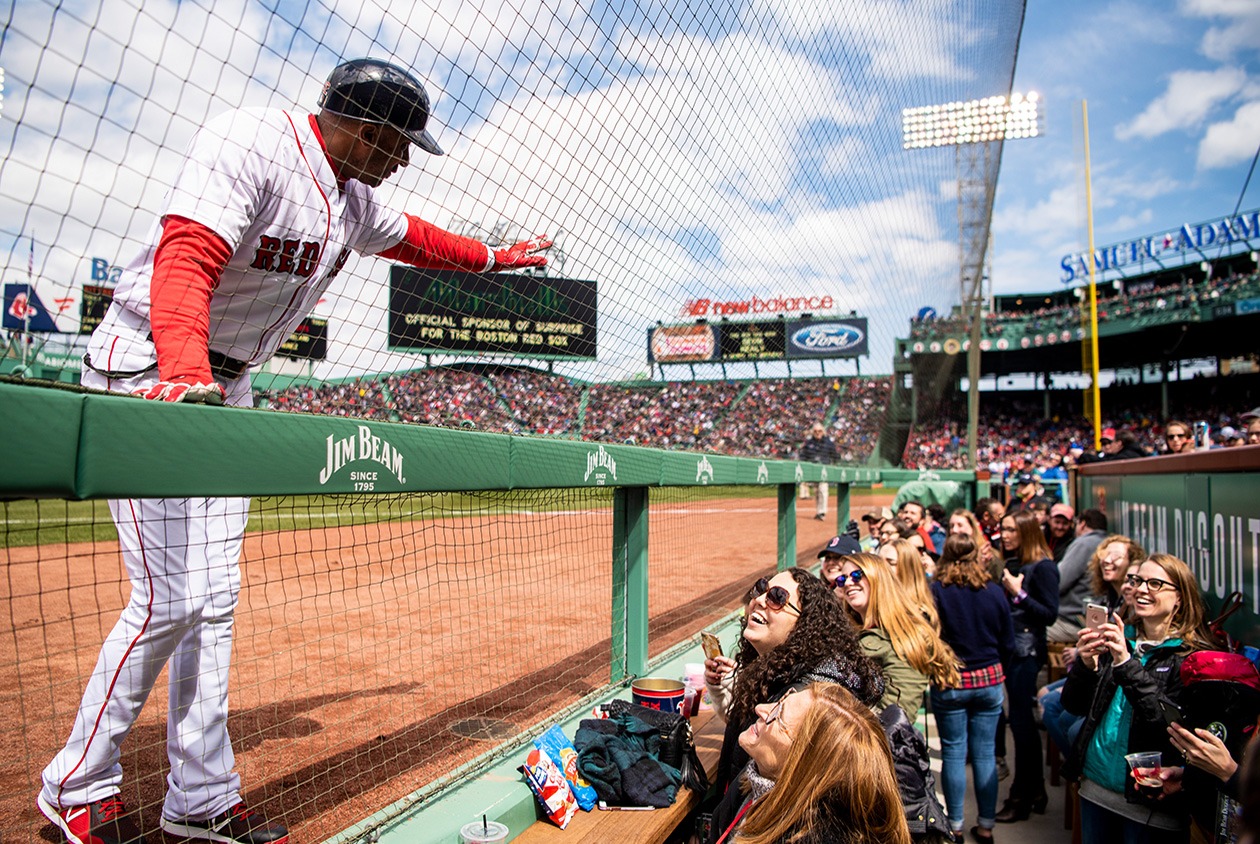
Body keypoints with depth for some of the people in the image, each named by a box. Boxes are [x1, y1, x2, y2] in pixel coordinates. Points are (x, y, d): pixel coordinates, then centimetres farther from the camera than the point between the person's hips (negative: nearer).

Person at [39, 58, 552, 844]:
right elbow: (186, 258, -33)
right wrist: (184, 373, -49)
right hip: (146, 375, -8)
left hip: (227, 387, 8)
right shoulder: (249, 143, -19)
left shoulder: (353, 197, 8)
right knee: (170, 598, -10)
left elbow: (408, 237, 28)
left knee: (215, 598, 7)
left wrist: (493, 258, 38)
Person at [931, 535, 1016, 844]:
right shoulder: (994, 591, -3)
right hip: (989, 680, 3)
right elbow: (1009, 643, 4)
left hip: (950, 682, -2)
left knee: (953, 752, 7)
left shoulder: (936, 591, -12)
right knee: (985, 752, 10)